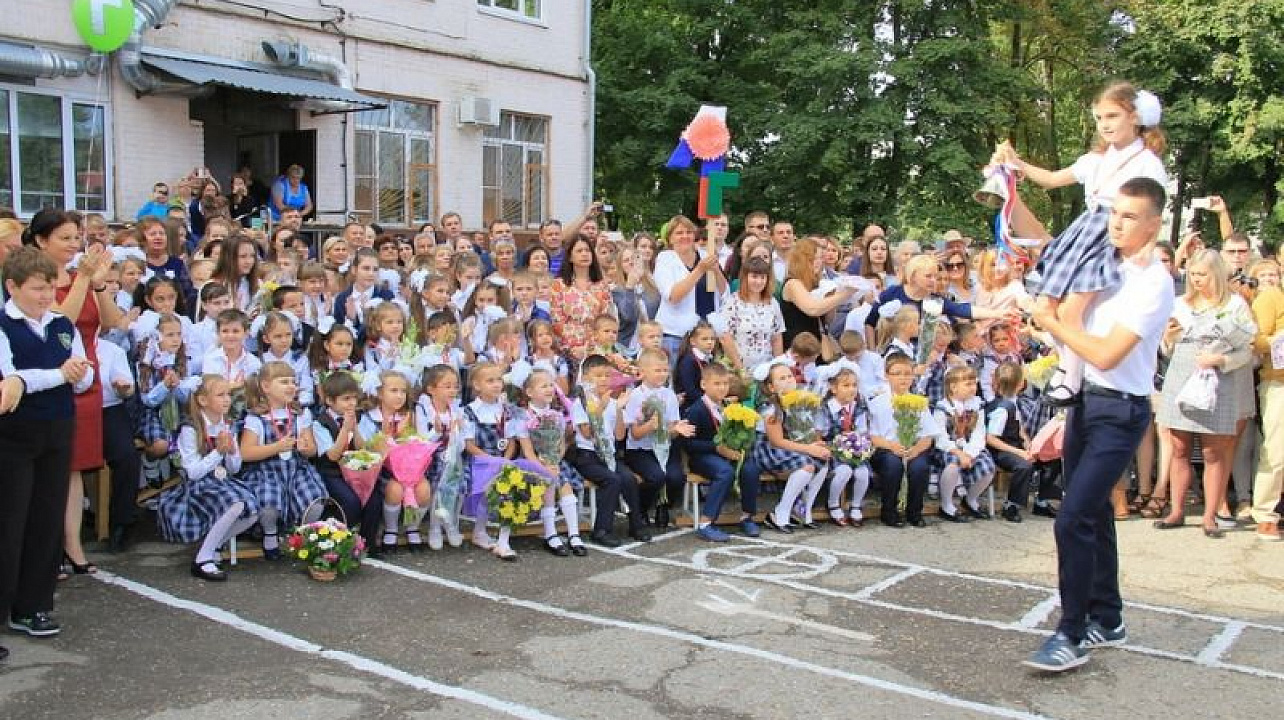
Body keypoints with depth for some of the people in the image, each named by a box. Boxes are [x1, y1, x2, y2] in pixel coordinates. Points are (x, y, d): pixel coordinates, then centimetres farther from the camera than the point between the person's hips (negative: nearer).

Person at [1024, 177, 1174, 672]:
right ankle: (1107, 621, 32)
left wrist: (1051, 322, -13)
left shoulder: (1153, 282, -17)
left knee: (1073, 520, -14)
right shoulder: (1104, 261, 7)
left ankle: (1071, 636, -2)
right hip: (1085, 402, 9)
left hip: (1119, 412, -9)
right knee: (1093, 518, 17)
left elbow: (1105, 354, -22)